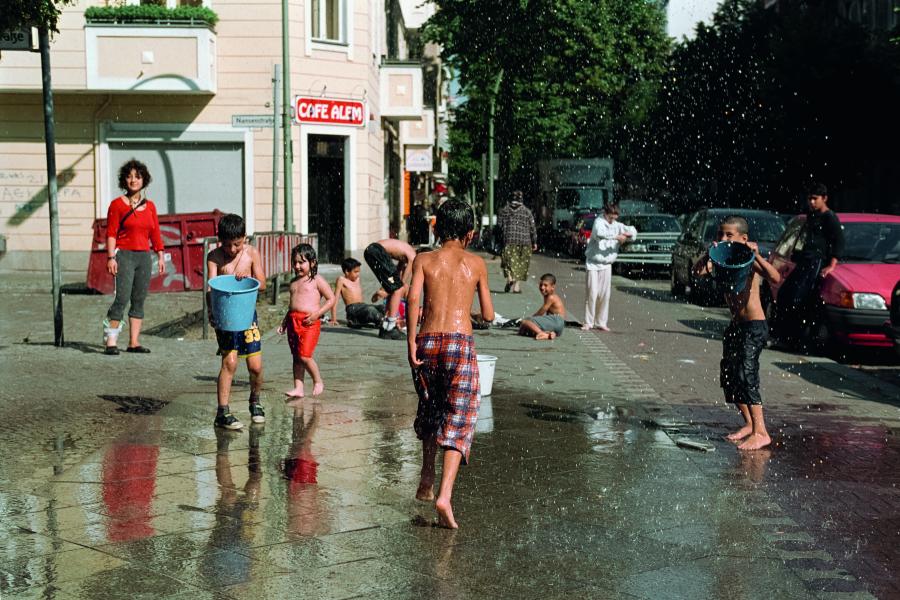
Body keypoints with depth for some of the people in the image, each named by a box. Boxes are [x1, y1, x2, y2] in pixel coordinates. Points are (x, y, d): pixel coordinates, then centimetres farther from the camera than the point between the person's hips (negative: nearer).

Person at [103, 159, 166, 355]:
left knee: (139, 300, 5)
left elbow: (155, 233, 16)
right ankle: (110, 342, -10)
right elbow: (111, 233, -5)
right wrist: (110, 257, -13)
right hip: (124, 255, -5)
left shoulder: (150, 206, 13)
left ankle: (134, 342, 10)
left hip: (144, 257, 5)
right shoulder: (117, 204, -1)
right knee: (122, 298, -14)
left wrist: (161, 256, 10)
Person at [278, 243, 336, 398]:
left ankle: (318, 382, 8)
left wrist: (317, 313, -14)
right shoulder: (294, 282, 18)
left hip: (309, 322, -7)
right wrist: (284, 322, 20)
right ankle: (298, 388, 10)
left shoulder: (317, 280, -2)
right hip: (293, 321, 7)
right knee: (296, 356, 7)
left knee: (304, 356, -13)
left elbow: (332, 299, -4)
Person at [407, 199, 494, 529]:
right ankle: (445, 495, -18)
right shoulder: (476, 264, 11)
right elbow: (488, 315, 13)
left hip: (427, 342, 2)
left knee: (430, 411, 23)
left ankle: (426, 483, 33)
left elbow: (413, 296, -8)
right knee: (459, 421, -2)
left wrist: (411, 341, -5)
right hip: (460, 342, -2)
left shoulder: (424, 259, 9)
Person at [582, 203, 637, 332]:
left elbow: (633, 231, 6)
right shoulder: (599, 222, -10)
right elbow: (600, 233, -31)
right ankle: (588, 322, 1)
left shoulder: (617, 226, 5)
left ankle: (601, 322, 11)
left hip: (606, 264, 5)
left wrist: (626, 234, -16)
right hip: (593, 263, -5)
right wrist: (617, 237, -28)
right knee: (592, 294, -5)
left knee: (604, 295, 4)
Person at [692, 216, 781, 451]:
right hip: (736, 325, 8)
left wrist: (757, 256, -38)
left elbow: (775, 278, -29)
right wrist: (709, 255, -24)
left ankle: (761, 432, -17)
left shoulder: (748, 260, -13)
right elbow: (698, 272, -10)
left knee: (746, 375, -17)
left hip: (755, 326, -8)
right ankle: (749, 425, 26)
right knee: (728, 376, 11)